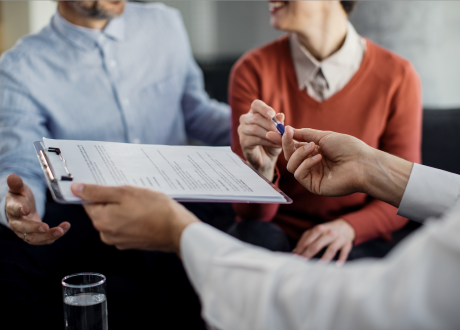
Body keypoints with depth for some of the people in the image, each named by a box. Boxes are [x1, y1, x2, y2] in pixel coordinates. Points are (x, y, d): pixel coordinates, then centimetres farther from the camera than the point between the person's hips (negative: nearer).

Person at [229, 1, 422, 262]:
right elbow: (252, 213, -9)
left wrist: (348, 227, -20)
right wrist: (261, 169, -32)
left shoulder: (398, 77, -9)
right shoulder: (253, 71, -8)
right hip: (277, 231, 1)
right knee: (253, 234, -32)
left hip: (358, 239, 0)